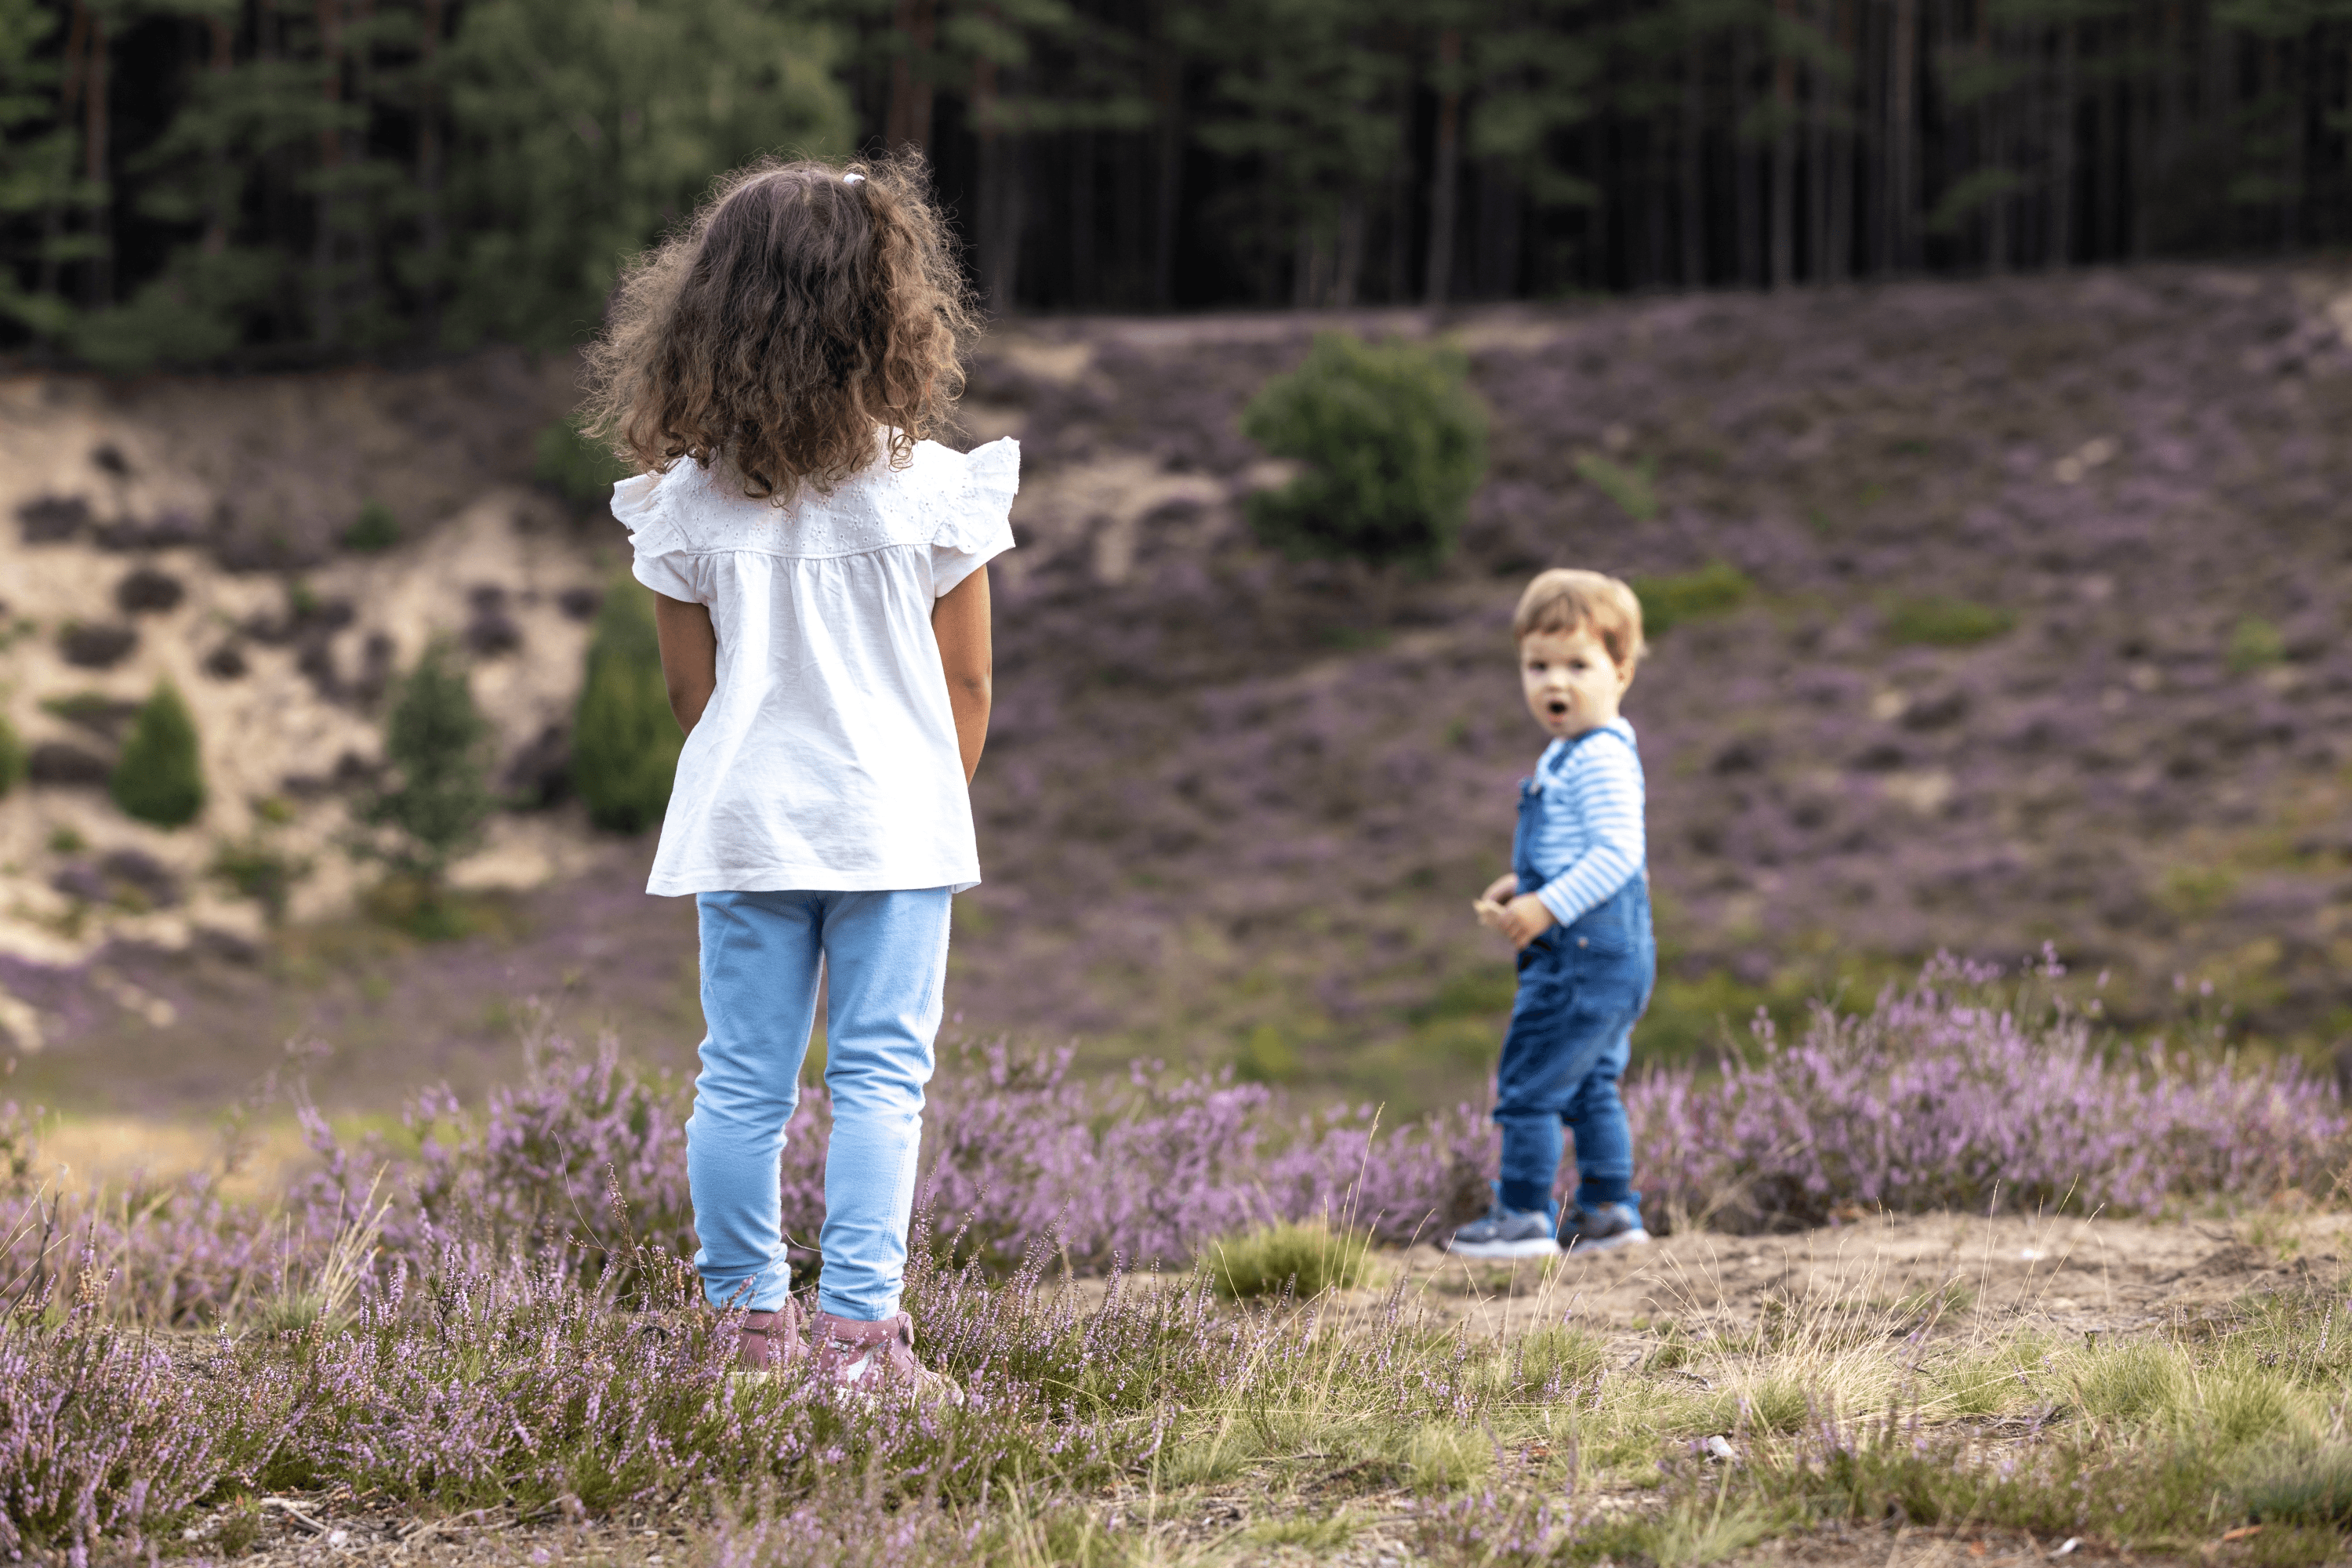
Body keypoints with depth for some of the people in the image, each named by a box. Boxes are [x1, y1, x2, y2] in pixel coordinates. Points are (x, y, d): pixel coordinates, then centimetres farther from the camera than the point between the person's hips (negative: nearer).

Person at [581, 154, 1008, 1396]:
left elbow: (691, 691, 4)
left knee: (742, 1077, 9)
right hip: (894, 817, -2)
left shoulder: (689, 505, -3)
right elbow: (965, 685, -1)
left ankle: (752, 1320, 14)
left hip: (744, 823, 2)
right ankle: (858, 1327, -3)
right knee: (880, 1073, 1)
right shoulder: (932, 490, -7)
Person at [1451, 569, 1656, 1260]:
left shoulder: (1601, 759, -18)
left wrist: (1548, 906, -25)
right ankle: (1608, 1209, 25)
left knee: (1529, 1081, -5)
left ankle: (1524, 1215, 1)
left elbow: (1618, 854, -26)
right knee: (1588, 1085, 19)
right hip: (1610, 956, 11)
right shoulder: (1572, 754, 15)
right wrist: (1524, 885, 18)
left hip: (1588, 952, -11)